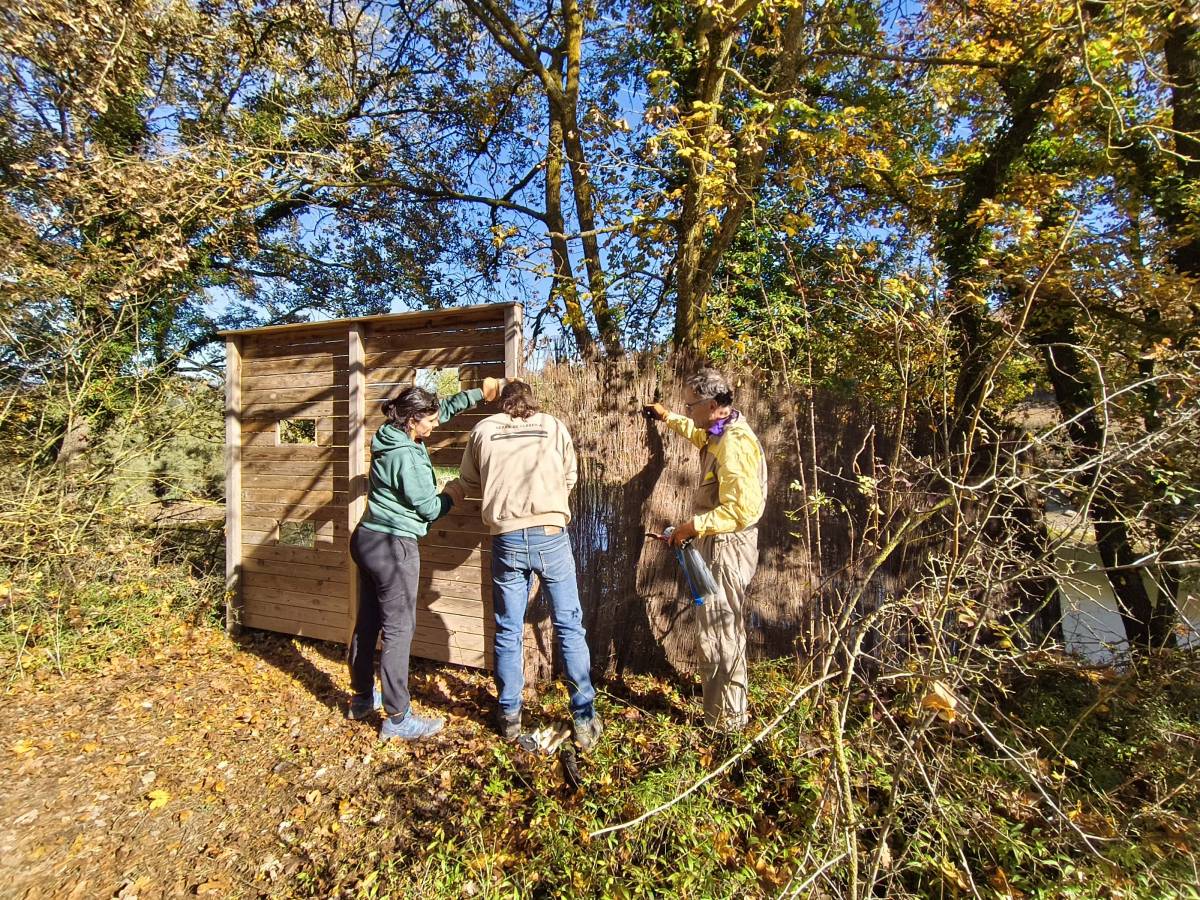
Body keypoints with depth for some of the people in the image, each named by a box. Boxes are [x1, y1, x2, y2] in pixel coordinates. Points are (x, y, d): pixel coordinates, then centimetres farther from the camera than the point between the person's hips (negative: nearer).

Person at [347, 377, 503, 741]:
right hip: (394, 547, -10)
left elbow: (443, 408, 15)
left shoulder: (392, 437, 4)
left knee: (368, 622, 19)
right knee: (399, 629, -1)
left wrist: (478, 393, 10)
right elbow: (428, 508, -14)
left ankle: (362, 698, 36)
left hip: (367, 539, 10)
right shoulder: (406, 456, -23)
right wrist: (453, 496, 4)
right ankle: (397, 718, 10)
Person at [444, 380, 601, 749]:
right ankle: (584, 720, 17)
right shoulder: (554, 426, 7)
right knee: (569, 628, 9)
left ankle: (509, 716, 30)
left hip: (507, 539, 1)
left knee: (508, 632, 15)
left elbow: (470, 483, 17)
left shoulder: (483, 430, 8)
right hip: (551, 535, 0)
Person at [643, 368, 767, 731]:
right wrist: (668, 417, 36)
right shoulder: (722, 433, 8)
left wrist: (693, 527, -26)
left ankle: (726, 718, 19)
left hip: (728, 547, -11)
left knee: (719, 634, 2)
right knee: (722, 629, 24)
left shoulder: (733, 444, -25)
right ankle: (726, 705, 44)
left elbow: (742, 509, -31)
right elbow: (699, 433, 34)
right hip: (719, 544, 11)